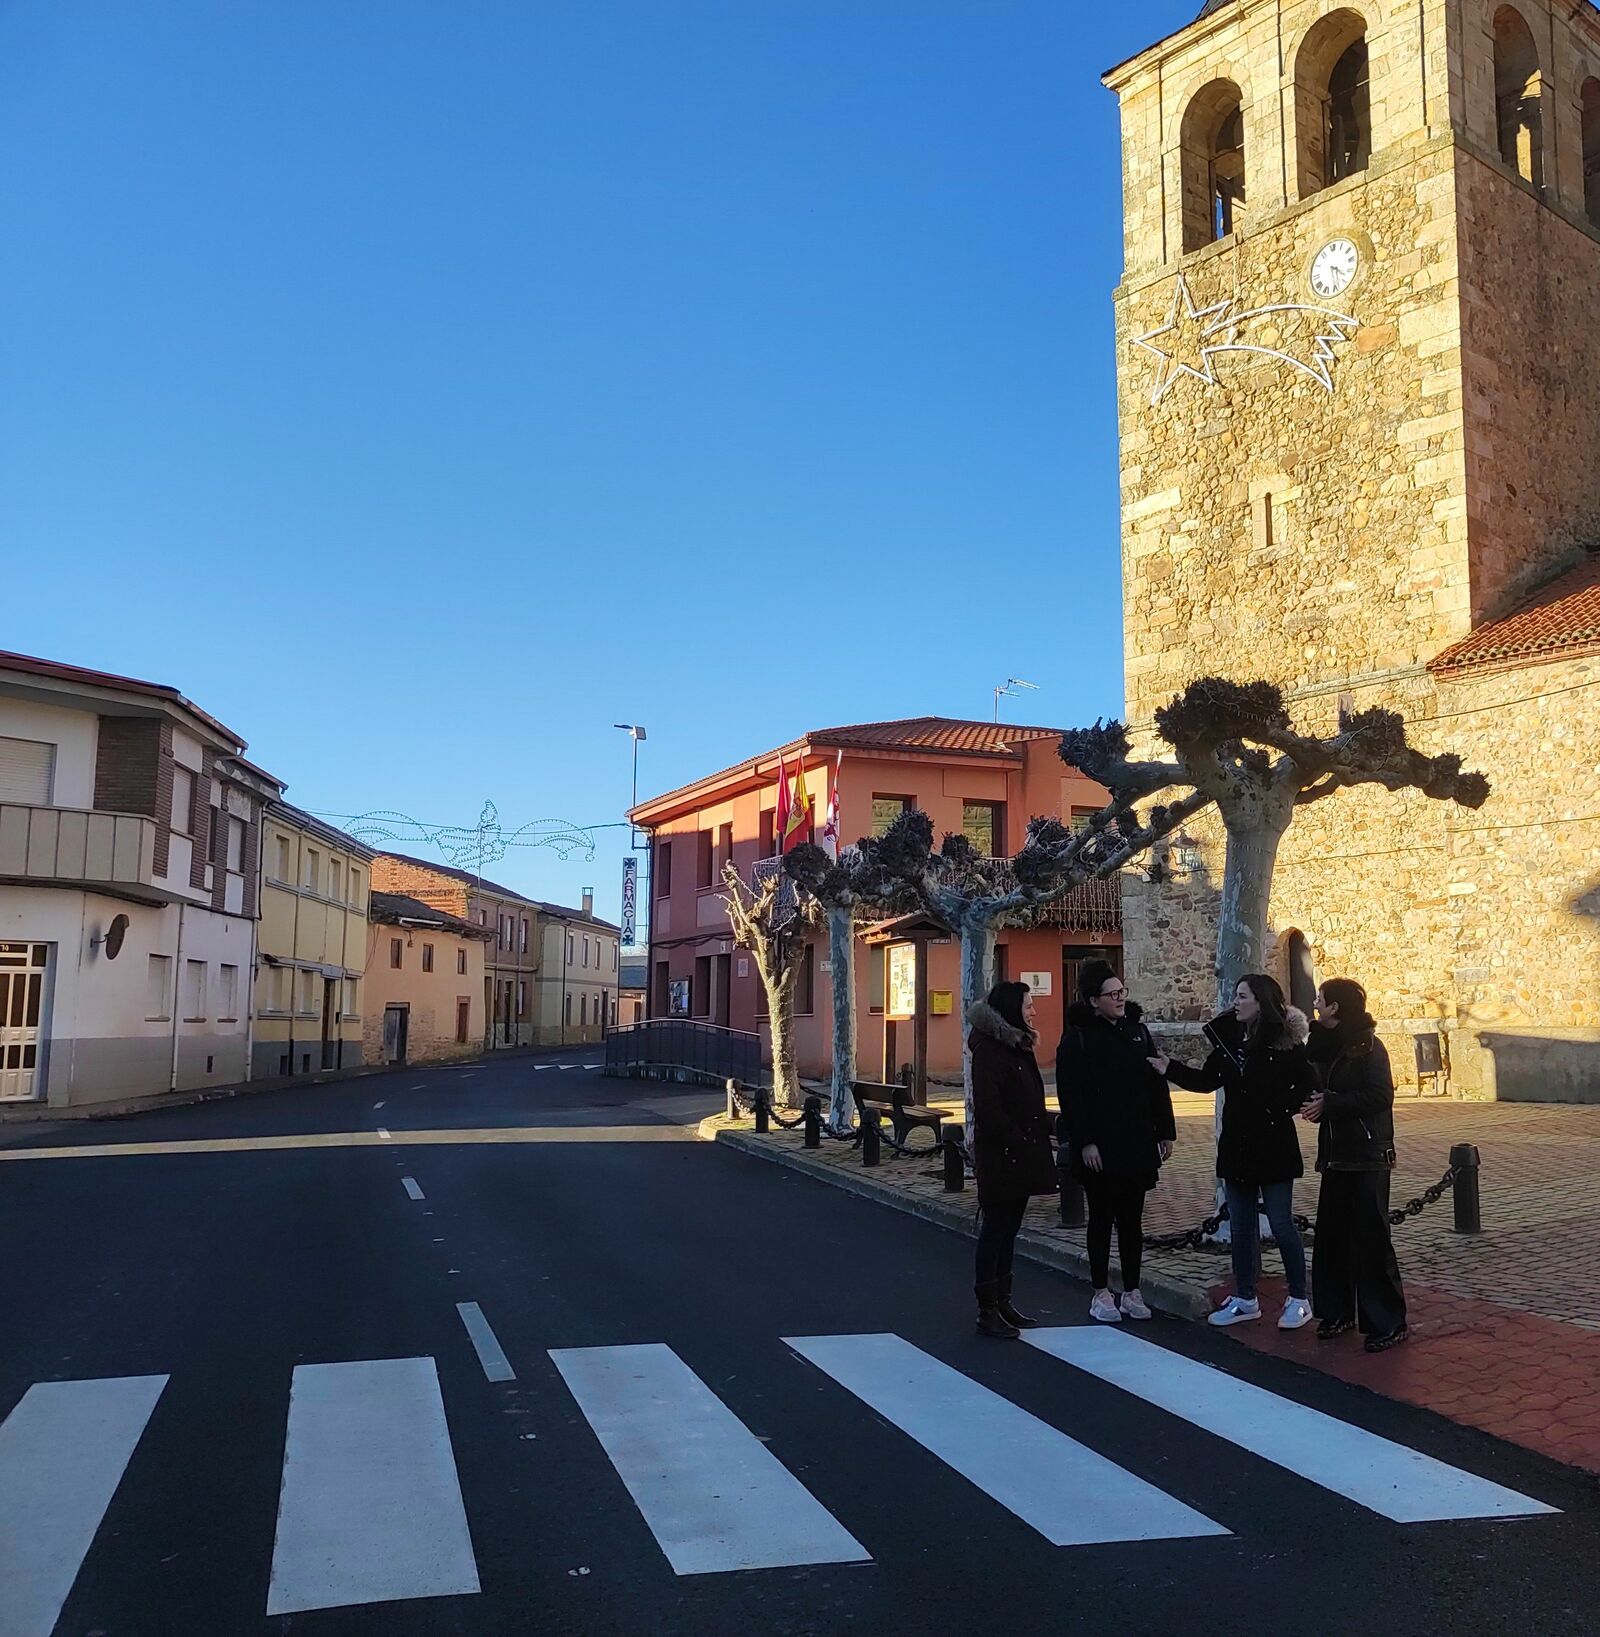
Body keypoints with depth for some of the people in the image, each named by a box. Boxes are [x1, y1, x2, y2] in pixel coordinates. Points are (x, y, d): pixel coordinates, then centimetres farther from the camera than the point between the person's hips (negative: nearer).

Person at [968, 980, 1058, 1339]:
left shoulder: (1018, 1046, 15)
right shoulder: (989, 1050, -15)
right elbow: (988, 1108, -20)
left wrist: (1039, 1141, 9)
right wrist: (1018, 1142, -20)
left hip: (1022, 1154, 9)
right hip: (1000, 1157, -9)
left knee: (1008, 1229, 14)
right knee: (996, 1229, -2)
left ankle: (1002, 1303, 22)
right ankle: (988, 1312, 5)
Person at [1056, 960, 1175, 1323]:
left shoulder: (1138, 1031, 9)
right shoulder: (1077, 1038, -7)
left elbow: (1157, 1085, 11)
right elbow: (1070, 1096, -12)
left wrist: (1165, 1133, 7)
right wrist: (1084, 1142, -17)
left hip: (1137, 1144, 5)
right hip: (1100, 1149, -5)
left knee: (1132, 1219, 11)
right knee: (1102, 1218, 6)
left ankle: (1131, 1292, 20)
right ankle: (1101, 1294, 16)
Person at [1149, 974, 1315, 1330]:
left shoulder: (1286, 1042, -12)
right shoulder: (1230, 1038, 4)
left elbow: (1308, 1087, -11)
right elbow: (1206, 1079, 8)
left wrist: (1282, 1109, -17)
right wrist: (1169, 1069, -1)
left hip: (1273, 1147, -6)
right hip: (1236, 1146, 6)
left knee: (1281, 1223, 2)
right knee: (1240, 1225, 12)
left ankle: (1298, 1299, 17)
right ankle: (1245, 1299, 23)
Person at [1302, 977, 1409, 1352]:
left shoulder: (1368, 1047, -11)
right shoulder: (1325, 1046, 11)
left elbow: (1380, 1095, -20)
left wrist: (1328, 1104, -18)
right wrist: (1314, 1104, -5)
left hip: (1368, 1158, -7)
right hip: (1336, 1156, 8)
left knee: (1371, 1239, -4)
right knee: (1331, 1235, 10)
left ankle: (1388, 1323, 4)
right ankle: (1338, 1311, 23)